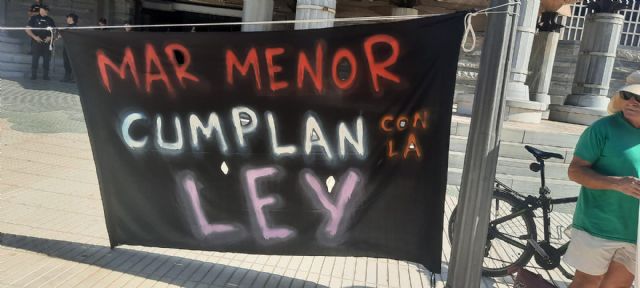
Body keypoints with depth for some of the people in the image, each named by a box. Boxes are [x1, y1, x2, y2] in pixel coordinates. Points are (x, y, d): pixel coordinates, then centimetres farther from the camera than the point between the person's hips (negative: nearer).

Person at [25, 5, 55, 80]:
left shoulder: (50, 20, 14)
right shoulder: (34, 18, 6)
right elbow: (27, 30, 3)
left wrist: (51, 37, -4)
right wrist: (34, 37, -11)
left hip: (47, 42, 3)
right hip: (36, 42, -3)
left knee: (46, 59, 1)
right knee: (35, 59, -5)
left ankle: (45, 75, 6)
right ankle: (33, 75, 0)